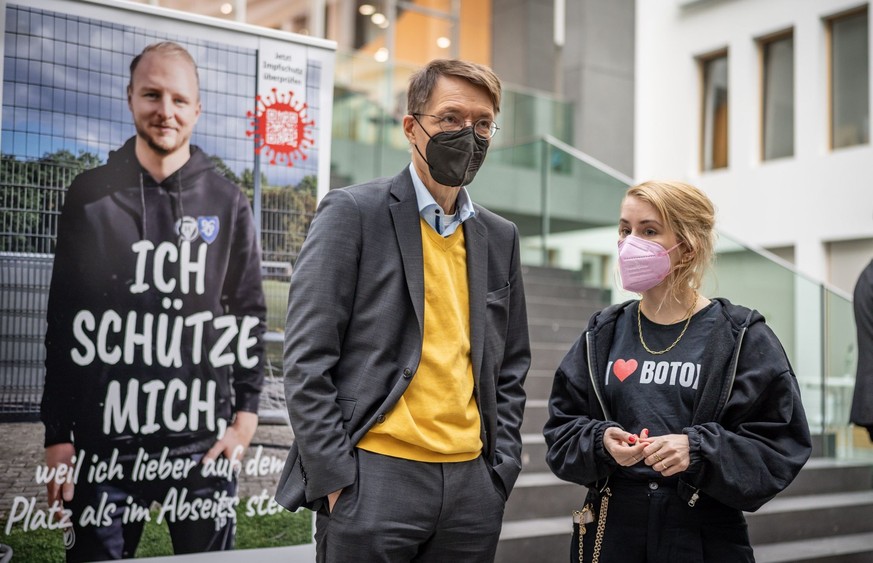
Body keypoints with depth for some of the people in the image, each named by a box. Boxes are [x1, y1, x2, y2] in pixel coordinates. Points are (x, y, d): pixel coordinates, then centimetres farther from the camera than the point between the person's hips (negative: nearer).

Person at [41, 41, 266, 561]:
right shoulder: (91, 196, 4)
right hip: (104, 440, 0)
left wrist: (246, 413, -1)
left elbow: (250, 313, 7)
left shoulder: (227, 202, 4)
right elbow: (64, 323, 5)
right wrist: (57, 435, 1)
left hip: (203, 441, 0)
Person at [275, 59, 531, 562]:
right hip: (375, 478, -4)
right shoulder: (353, 212, -3)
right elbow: (307, 360, -7)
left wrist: (501, 472, 7)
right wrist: (334, 478, -11)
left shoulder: (500, 237, 12)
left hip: (472, 484, 5)